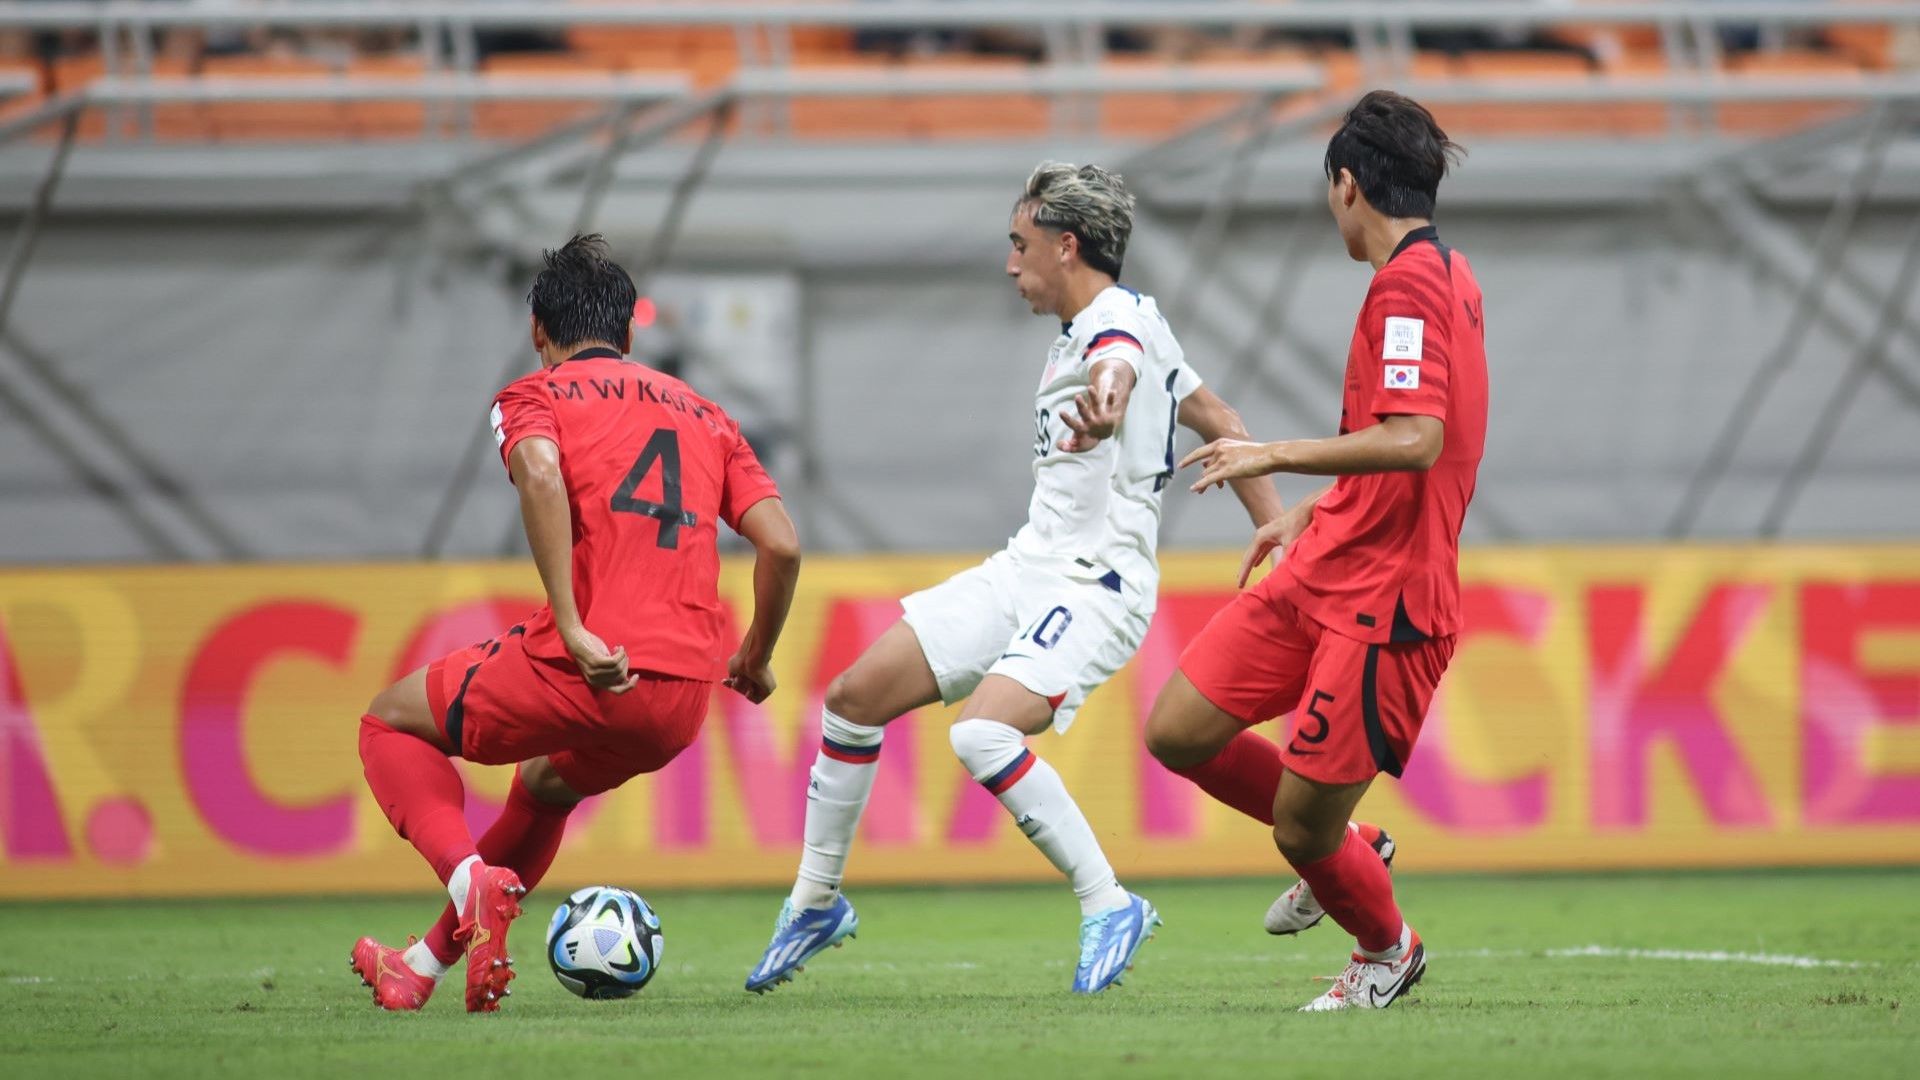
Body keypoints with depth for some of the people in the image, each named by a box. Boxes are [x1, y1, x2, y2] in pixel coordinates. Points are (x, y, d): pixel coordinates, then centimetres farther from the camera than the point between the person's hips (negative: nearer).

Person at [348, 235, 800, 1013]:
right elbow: (782, 546, 12)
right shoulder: (702, 413, 23)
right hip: (684, 702, 5)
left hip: (586, 667, -5)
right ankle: (427, 965, 36)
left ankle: (471, 877, -6)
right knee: (546, 784, 35)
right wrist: (754, 662, 26)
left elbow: (540, 471, -15)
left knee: (390, 722, 19)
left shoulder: (534, 395, 10)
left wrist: (572, 628, -19)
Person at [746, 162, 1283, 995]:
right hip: (1025, 571, 10)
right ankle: (815, 902, 19)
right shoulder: (1078, 333, 17)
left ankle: (1110, 909, -18)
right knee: (853, 696, 4)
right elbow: (1215, 419, 25)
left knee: (981, 734, -31)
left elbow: (1117, 364, -42)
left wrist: (1104, 397, -66)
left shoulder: (1120, 321, -14)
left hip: (1095, 589, -10)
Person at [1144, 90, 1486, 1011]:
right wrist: (1310, 512, 33)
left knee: (1300, 832, -2)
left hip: (1382, 602, -9)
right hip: (1320, 573, 9)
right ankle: (1345, 849, 25)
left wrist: (1275, 457, -23)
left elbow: (1415, 443, -29)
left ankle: (1388, 950, 27)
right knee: (1177, 733, 4)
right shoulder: (1440, 274, 15)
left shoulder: (1410, 281, -16)